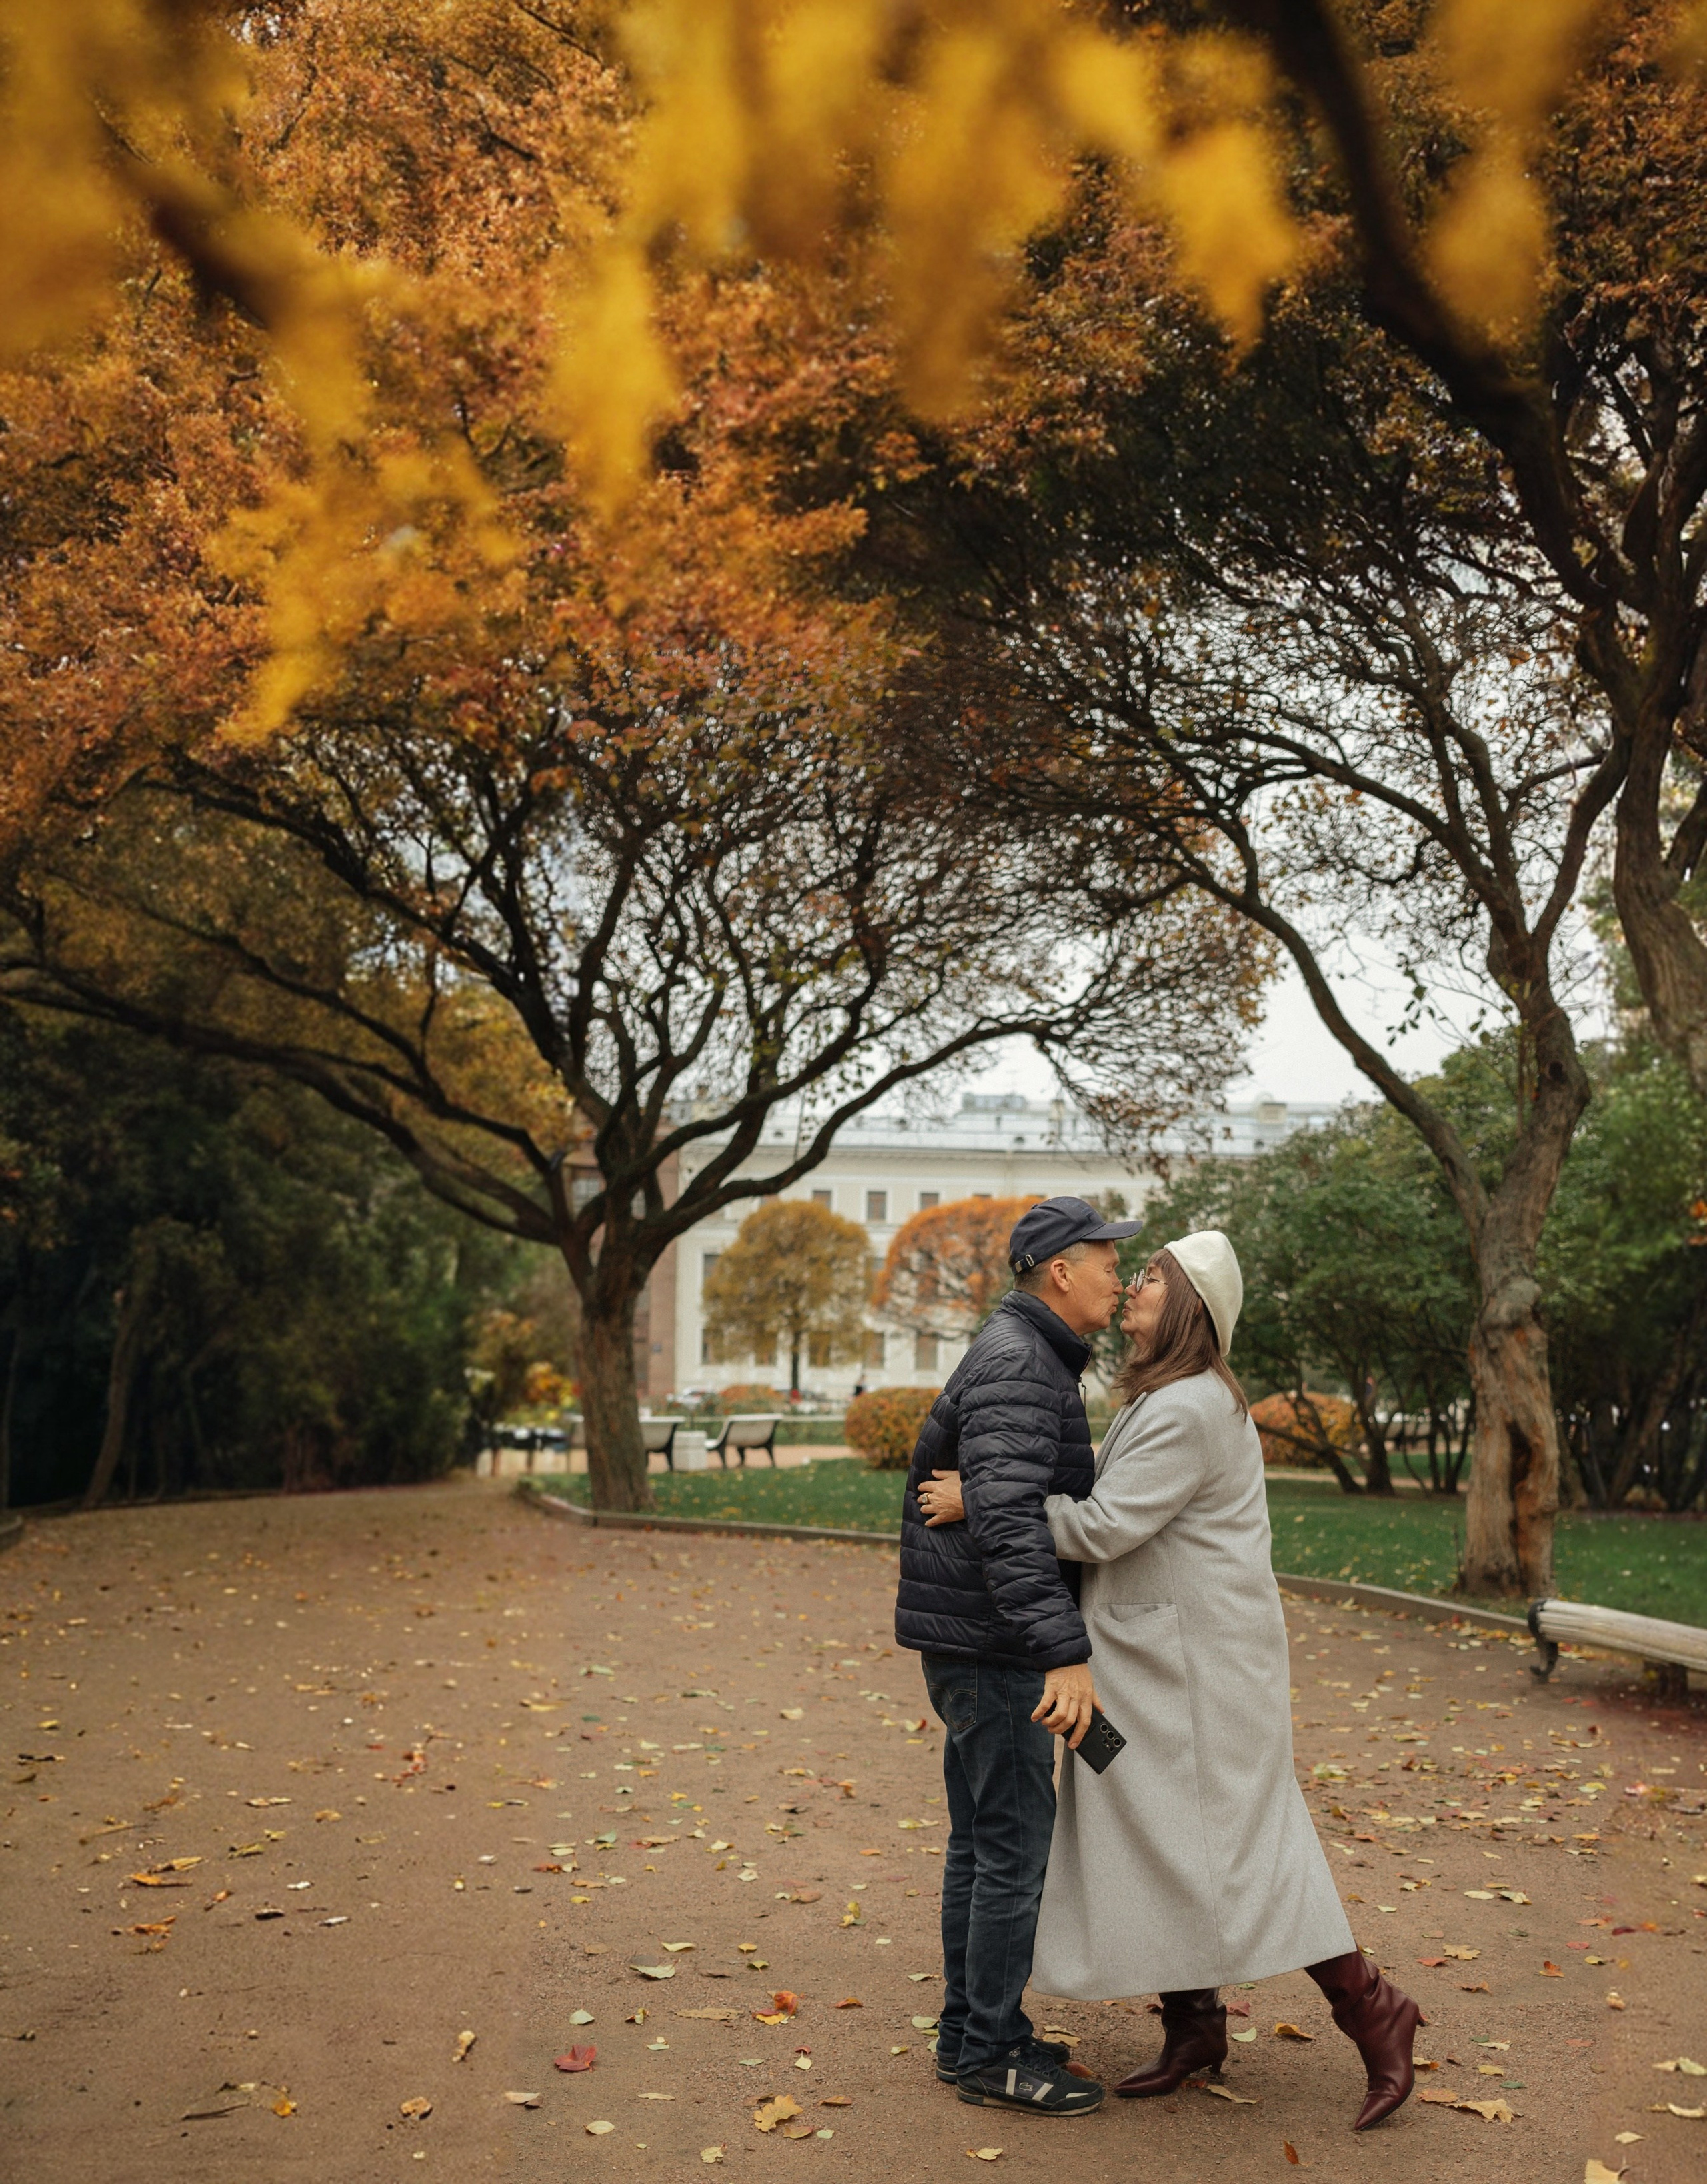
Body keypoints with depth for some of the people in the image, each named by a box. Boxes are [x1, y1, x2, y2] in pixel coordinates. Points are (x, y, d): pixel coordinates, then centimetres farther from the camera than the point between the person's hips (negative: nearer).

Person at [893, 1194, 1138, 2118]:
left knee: (982, 1840, 16)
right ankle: (990, 2053, 7)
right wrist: (1067, 1654, -36)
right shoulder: (1014, 1365, -19)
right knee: (1016, 1844, -3)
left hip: (984, 1644, 10)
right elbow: (1006, 1522, -31)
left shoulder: (1031, 1361, 15)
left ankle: (971, 2030, 25)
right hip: (988, 1647, -10)